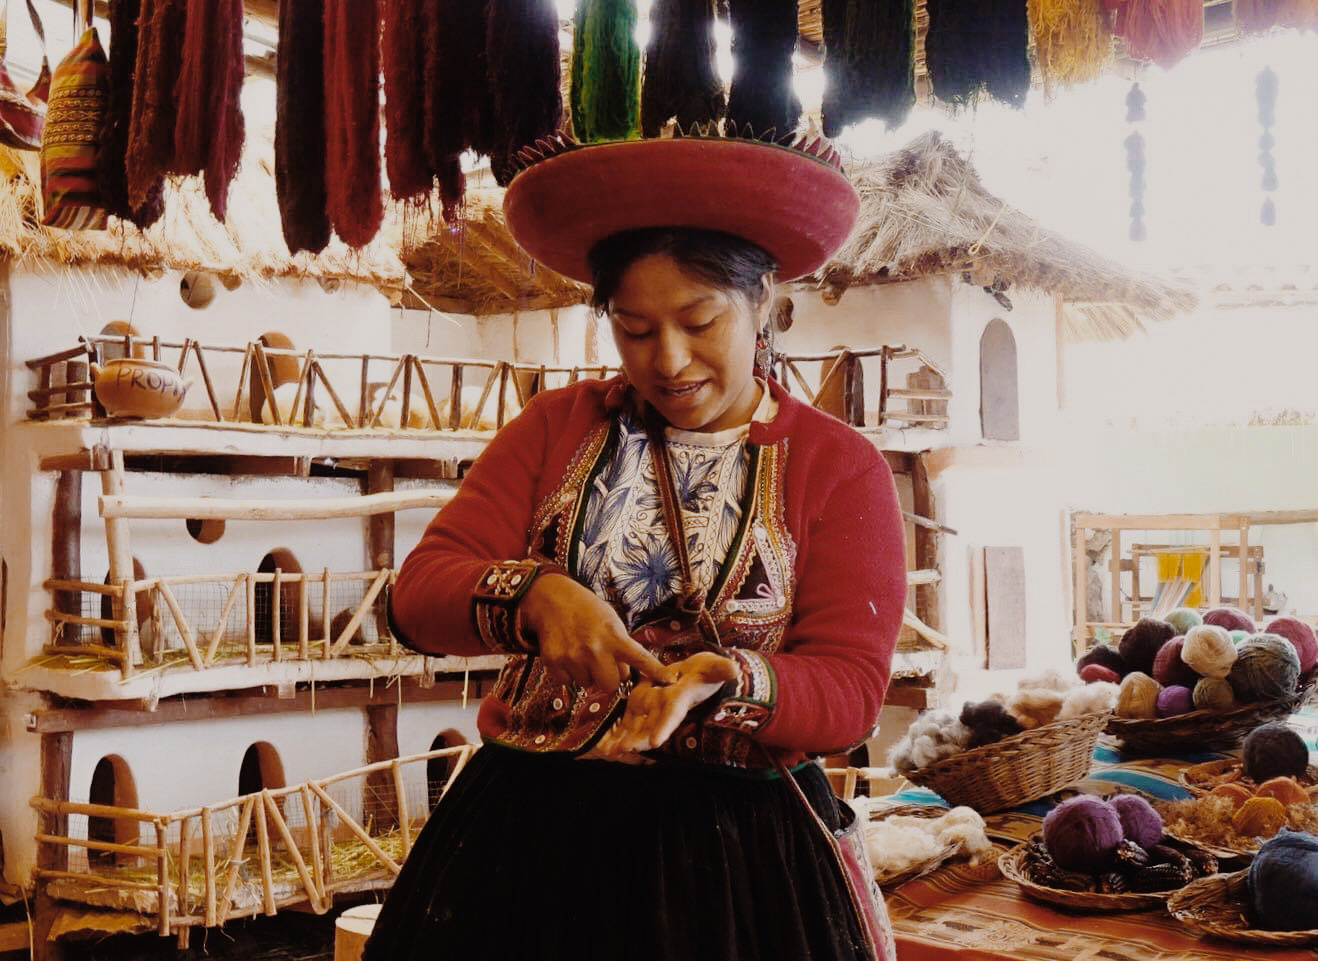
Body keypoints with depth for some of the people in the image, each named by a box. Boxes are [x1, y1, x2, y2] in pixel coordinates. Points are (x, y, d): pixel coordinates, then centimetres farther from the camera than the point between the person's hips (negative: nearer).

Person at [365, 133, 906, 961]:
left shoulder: (842, 467, -2)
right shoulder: (561, 426, 5)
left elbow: (851, 689, -9)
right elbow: (419, 591, -3)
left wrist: (722, 682, -28)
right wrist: (534, 594, -24)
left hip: (739, 847, -2)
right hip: (524, 830, 2)